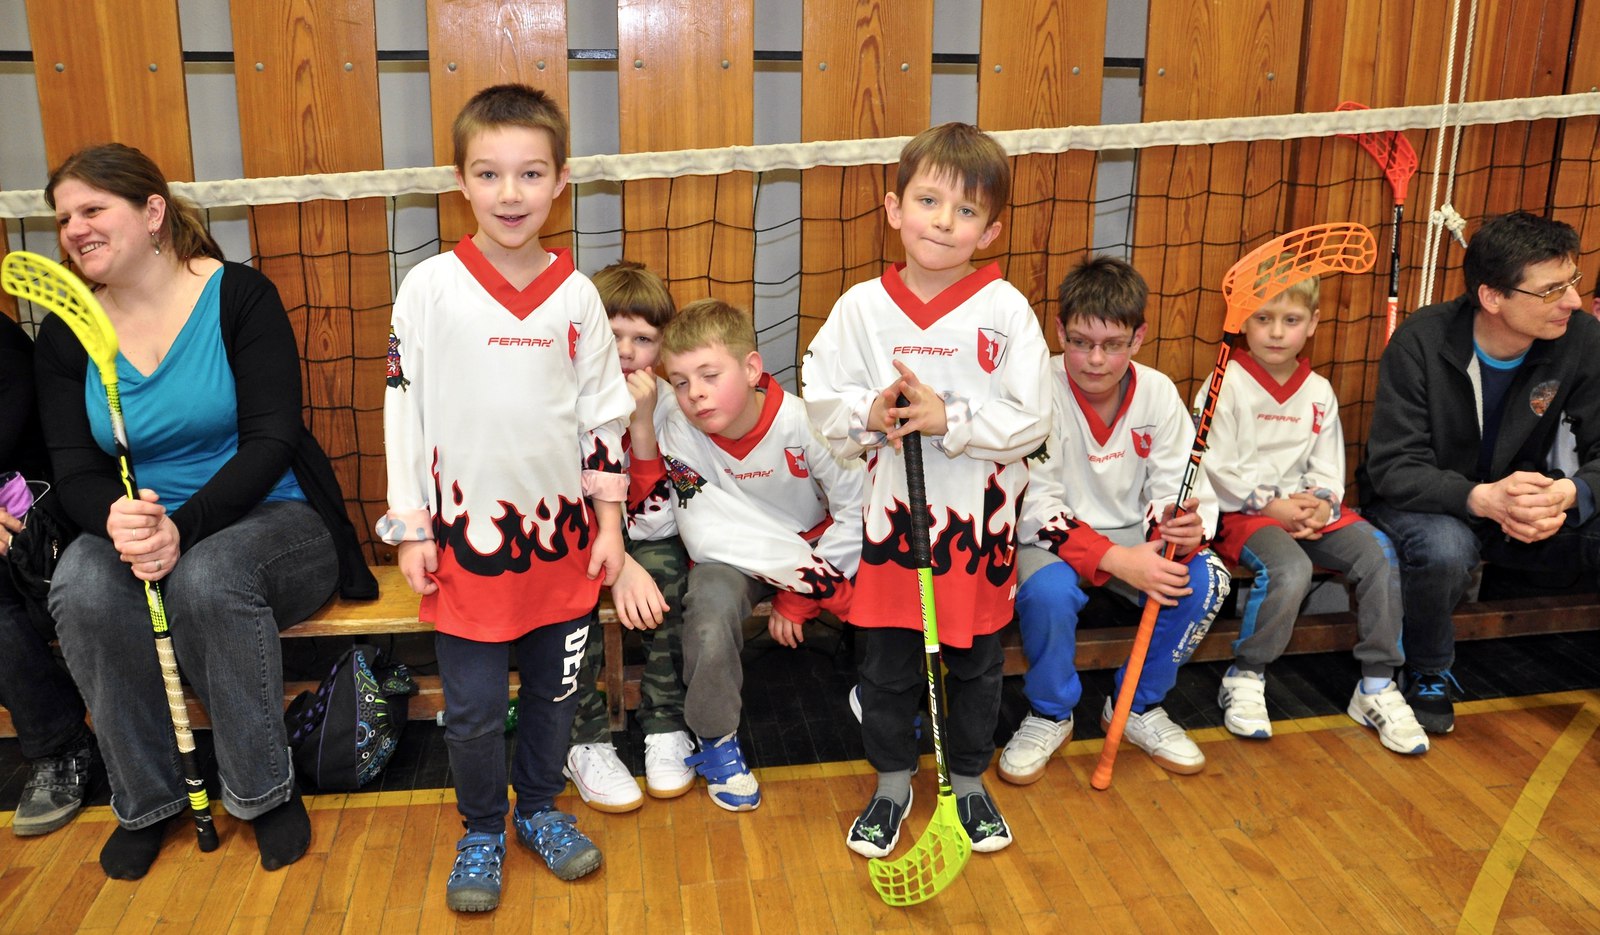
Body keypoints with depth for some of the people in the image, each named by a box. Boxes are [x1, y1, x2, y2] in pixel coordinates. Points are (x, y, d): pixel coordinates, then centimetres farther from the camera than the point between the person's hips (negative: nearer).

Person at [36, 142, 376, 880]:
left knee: (209, 576, -36)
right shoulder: (65, 333, 5)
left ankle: (266, 792, -13)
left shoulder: (239, 296, -8)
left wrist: (183, 528, -29)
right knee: (81, 588, -29)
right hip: (138, 531, 4)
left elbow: (271, 441, -15)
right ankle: (145, 800, -7)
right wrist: (114, 518, -25)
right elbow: (73, 470, 0)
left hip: (273, 522, -3)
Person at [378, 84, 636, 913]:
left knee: (556, 691, 14)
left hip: (563, 532, 2)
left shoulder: (576, 294, 0)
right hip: (468, 535, -2)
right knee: (474, 709, 6)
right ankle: (481, 831, 30)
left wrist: (609, 520, 4)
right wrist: (410, 529, -4)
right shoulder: (429, 288, -6)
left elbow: (605, 411, 6)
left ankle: (540, 808, 37)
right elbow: (402, 410, -3)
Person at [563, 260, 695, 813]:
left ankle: (665, 726, -12)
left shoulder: (667, 404, -10)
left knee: (665, 571, -29)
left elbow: (656, 518, -17)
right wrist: (617, 563, -35)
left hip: (646, 539, 1)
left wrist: (642, 424, -27)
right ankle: (585, 741, -16)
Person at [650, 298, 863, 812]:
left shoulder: (805, 421, -21)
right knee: (710, 601, -33)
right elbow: (707, 536, -22)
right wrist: (800, 570, -30)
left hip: (816, 545, 1)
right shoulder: (679, 433, -19)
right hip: (736, 557, -1)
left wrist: (799, 595, -17)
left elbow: (858, 509, -15)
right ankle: (715, 740, -7)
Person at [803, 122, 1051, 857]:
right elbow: (821, 402, -1)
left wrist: (950, 419, -22)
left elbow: (1032, 419, -11)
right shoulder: (862, 306, -4)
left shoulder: (1006, 309, -8)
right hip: (892, 512, 1)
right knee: (887, 665, 13)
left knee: (977, 661, 16)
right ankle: (891, 783, 35)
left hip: (981, 518, 0)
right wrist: (871, 415, -20)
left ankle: (969, 781, 38)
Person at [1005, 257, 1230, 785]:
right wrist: (1118, 561, -32)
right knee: (1048, 589, -36)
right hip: (1051, 539, -4)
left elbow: (1175, 488, -5)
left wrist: (1181, 528, -31)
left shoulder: (1158, 393, -6)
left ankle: (1138, 705, 3)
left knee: (1206, 580, -21)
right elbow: (1035, 507, -21)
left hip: (1132, 535, 4)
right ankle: (1050, 715, -5)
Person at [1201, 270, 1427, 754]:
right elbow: (1216, 468, -11)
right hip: (1242, 512, -5)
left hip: (1306, 510, 6)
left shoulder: (1319, 392, 12)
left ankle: (1377, 686, -6)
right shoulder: (1227, 386, -5)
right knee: (1289, 569, -34)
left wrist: (1321, 505, -9)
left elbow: (1328, 468, 12)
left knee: (1378, 551, -19)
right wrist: (1273, 506, -15)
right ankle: (1244, 678, -12)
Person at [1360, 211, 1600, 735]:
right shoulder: (1421, 342, -21)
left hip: (1525, 509, 3)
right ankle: (1429, 676, -6)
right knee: (1444, 547, -37)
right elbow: (1393, 468, -24)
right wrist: (1482, 498, -43)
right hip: (1426, 507, -3)